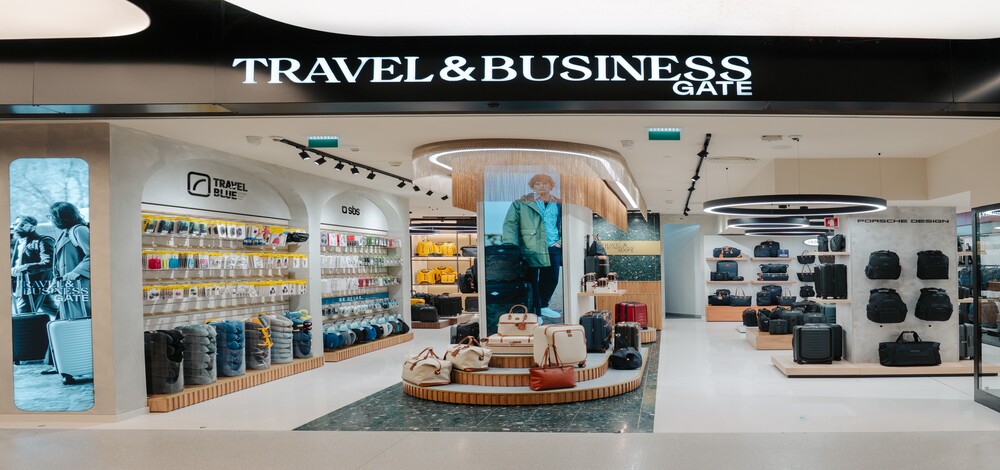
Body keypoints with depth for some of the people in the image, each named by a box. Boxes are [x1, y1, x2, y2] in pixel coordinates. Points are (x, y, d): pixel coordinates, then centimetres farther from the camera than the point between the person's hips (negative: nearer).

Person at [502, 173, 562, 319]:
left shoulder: (558, 205, 11)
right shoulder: (520, 204, -1)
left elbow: (563, 225, 18)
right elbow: (510, 225, -7)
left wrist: (561, 241, 3)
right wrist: (511, 248, -18)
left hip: (553, 249, 4)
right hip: (530, 249, -4)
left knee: (551, 279, 13)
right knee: (532, 282, 1)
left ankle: (543, 306, 34)